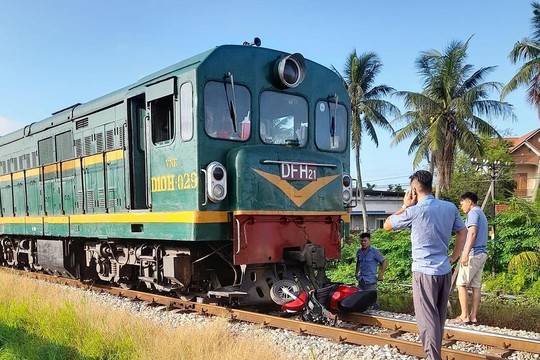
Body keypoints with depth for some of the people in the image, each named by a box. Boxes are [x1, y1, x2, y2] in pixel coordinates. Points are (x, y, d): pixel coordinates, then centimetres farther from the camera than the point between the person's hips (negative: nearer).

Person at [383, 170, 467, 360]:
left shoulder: (414, 211, -13)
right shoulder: (450, 207, 3)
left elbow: (387, 225, 0)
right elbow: (462, 232, 13)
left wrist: (405, 206, 3)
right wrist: (453, 258, 16)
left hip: (424, 271, -6)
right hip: (445, 271, 6)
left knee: (427, 319, -1)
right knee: (439, 318, 18)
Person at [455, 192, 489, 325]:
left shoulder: (473, 213, -8)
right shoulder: (482, 214, 21)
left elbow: (473, 233, -20)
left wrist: (466, 253, -23)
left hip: (473, 254, -9)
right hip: (482, 254, 9)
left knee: (461, 284, -5)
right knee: (476, 285, 7)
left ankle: (464, 316, -6)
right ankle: (473, 316, 8)